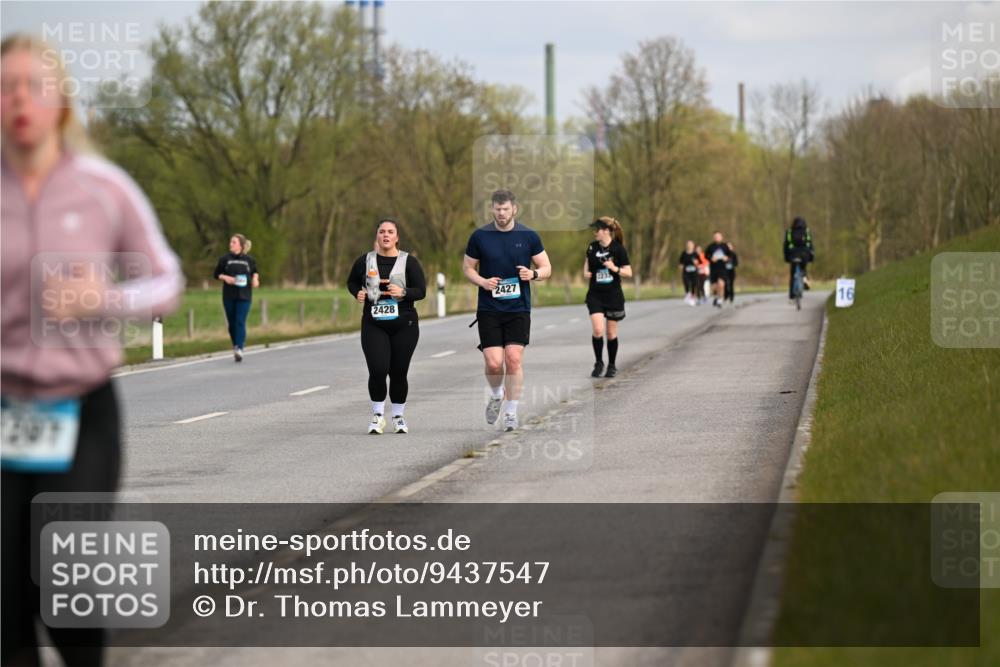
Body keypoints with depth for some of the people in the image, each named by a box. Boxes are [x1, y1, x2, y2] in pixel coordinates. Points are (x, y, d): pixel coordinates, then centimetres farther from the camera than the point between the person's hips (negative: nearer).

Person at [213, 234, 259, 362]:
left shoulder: (249, 260, 4)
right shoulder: (225, 259, 3)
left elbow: (255, 271, 20)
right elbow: (217, 274, 8)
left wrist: (255, 278, -1)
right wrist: (225, 277, -11)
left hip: (244, 296, -1)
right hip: (229, 296, 1)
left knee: (240, 322, -13)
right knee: (232, 323, 6)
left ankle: (239, 349, -21)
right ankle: (235, 346, 24)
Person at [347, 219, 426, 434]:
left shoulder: (409, 262, 0)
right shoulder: (365, 261, 4)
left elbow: (421, 291, -2)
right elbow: (352, 282, 19)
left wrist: (403, 292, -21)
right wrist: (357, 293, -3)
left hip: (404, 325, 0)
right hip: (373, 325, 0)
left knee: (398, 373, 3)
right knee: (377, 370, -13)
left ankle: (398, 416, 22)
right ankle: (377, 414, 6)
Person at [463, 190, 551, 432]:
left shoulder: (529, 236, 1)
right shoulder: (479, 236, 1)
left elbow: (546, 268, 8)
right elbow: (467, 267, 10)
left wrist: (533, 273, -15)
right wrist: (483, 282, -10)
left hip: (518, 309, 0)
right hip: (489, 310, 0)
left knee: (514, 359, -9)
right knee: (493, 363, -8)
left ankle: (511, 412, 4)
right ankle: (496, 396, 24)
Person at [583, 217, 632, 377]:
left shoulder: (618, 249, -8)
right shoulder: (593, 247, 3)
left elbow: (629, 272, -5)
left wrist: (615, 269, -23)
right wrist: (586, 272, 3)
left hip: (613, 296, -2)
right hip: (595, 296, 2)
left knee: (611, 332, 6)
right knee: (597, 329, -14)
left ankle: (612, 366, 21)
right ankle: (598, 363, 3)